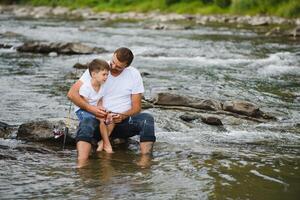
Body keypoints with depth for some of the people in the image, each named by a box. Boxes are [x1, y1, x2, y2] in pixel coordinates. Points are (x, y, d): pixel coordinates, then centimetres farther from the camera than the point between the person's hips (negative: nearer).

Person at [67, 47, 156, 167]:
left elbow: (136, 107, 1)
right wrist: (90, 108, -25)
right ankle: (81, 165, -53)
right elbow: (72, 93, -8)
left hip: (123, 121, 1)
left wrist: (123, 116, -21)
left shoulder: (134, 75, 1)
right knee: (86, 124, -36)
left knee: (147, 119, -27)